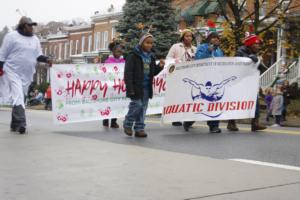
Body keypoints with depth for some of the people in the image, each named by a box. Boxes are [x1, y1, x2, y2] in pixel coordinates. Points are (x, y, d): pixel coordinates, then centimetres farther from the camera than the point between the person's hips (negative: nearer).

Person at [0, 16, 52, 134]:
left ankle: (14, 125, 19)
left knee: (20, 97, 11)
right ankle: (21, 123, -25)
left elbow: (38, 55, 12)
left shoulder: (35, 39, 12)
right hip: (13, 71, -6)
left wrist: (46, 59, -7)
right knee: (18, 97, -18)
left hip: (27, 74, 6)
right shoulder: (12, 36, -4)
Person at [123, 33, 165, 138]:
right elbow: (128, 73, -11)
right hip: (136, 86, -6)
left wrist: (159, 66, 1)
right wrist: (130, 88, -16)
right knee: (137, 105, -9)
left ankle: (139, 129, 13)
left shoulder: (151, 56, 14)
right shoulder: (133, 55, -7)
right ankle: (127, 124, 12)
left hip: (146, 87, 6)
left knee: (143, 108, 7)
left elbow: (152, 72, 21)